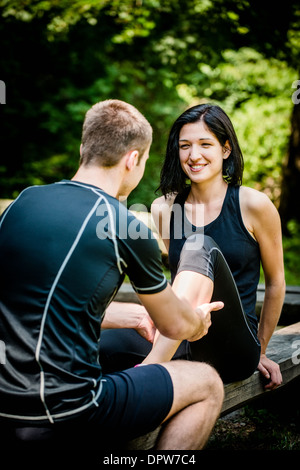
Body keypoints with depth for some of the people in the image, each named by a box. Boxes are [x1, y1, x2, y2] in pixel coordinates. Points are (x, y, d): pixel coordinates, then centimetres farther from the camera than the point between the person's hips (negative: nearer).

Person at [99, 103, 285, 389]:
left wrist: (259, 351, 17)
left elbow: (275, 282, 9)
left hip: (233, 351, -1)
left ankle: (146, 370, -36)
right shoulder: (163, 208, 7)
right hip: (179, 344, 2)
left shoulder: (253, 205, -2)